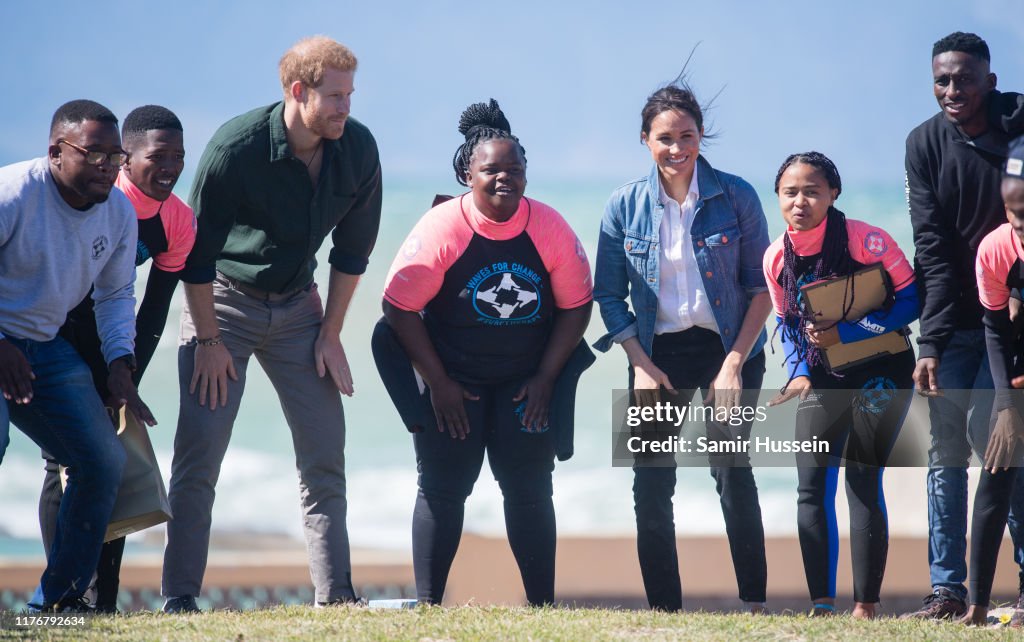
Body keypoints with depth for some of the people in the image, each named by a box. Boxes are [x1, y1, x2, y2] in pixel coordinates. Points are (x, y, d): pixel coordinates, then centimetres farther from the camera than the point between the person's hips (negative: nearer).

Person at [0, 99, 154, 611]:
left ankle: (57, 597, 12)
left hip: (45, 346, 7)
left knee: (103, 462, 1)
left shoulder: (119, 212, 1)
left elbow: (116, 294, 14)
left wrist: (119, 365, 1)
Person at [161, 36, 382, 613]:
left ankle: (335, 595, 4)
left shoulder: (359, 150, -12)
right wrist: (209, 341, -15)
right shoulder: (236, 147, -25)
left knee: (326, 455, 0)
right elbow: (198, 250, -17)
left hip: (296, 305, 4)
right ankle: (180, 598, -8)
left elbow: (352, 249, 2)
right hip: (222, 300, -4)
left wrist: (331, 333, 2)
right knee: (200, 451, -11)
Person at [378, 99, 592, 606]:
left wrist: (545, 378, -6)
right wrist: (438, 383, -12)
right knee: (443, 486, -5)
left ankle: (542, 605, 3)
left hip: (526, 381, 2)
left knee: (529, 488, -1)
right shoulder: (441, 229, -17)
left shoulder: (550, 229, -11)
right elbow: (399, 307, -13)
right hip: (452, 378, -1)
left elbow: (575, 307, -1)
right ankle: (427, 605, -2)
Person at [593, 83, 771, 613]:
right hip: (658, 351, 2)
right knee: (651, 484, -2)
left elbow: (761, 286, -4)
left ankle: (754, 603, -8)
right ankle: (664, 610, 5)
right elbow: (609, 294, 4)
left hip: (729, 348, -2)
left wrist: (735, 361, -12)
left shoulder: (736, 197, -7)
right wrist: (641, 365, -7)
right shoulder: (626, 206, -2)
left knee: (732, 470, -13)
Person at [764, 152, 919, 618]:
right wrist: (799, 371, -6)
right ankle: (822, 605, 2)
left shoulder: (864, 239, -19)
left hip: (879, 371, -5)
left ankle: (865, 606, 2)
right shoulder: (777, 258, -3)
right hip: (823, 377, 5)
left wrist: (845, 332, -23)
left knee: (863, 483, -4)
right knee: (812, 487, -1)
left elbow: (910, 299, -18)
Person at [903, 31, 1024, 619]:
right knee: (947, 444, 0)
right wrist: (931, 342, -15)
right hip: (955, 316, 3)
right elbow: (933, 246, -8)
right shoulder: (926, 144, -3)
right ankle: (947, 589, 2)